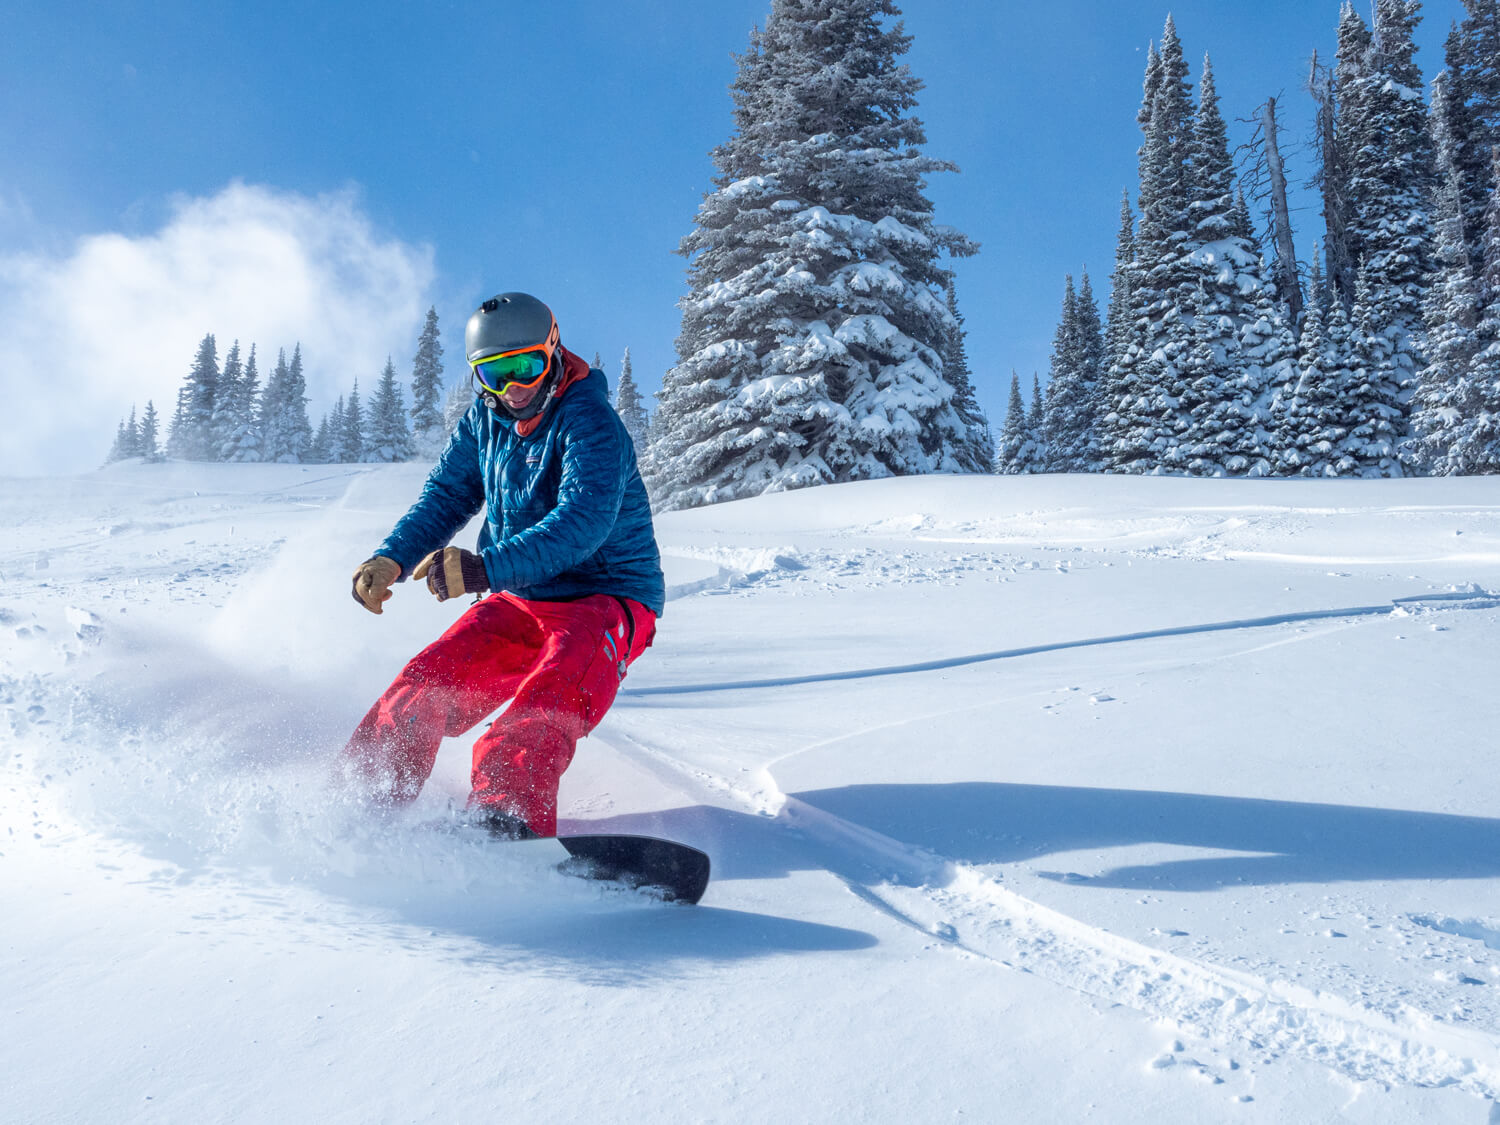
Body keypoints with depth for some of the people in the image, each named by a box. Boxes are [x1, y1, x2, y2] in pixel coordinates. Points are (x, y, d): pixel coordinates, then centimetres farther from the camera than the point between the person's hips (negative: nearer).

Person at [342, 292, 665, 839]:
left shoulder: (590, 424, -19)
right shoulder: (485, 421, 5)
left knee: (550, 699, -34)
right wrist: (391, 560, -6)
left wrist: (486, 568, -45)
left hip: (605, 602, -7)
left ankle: (507, 820, -48)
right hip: (521, 601, 7)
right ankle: (363, 790, -6)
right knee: (432, 679, -11)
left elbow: (582, 522, -33)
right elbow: (446, 496, 13)